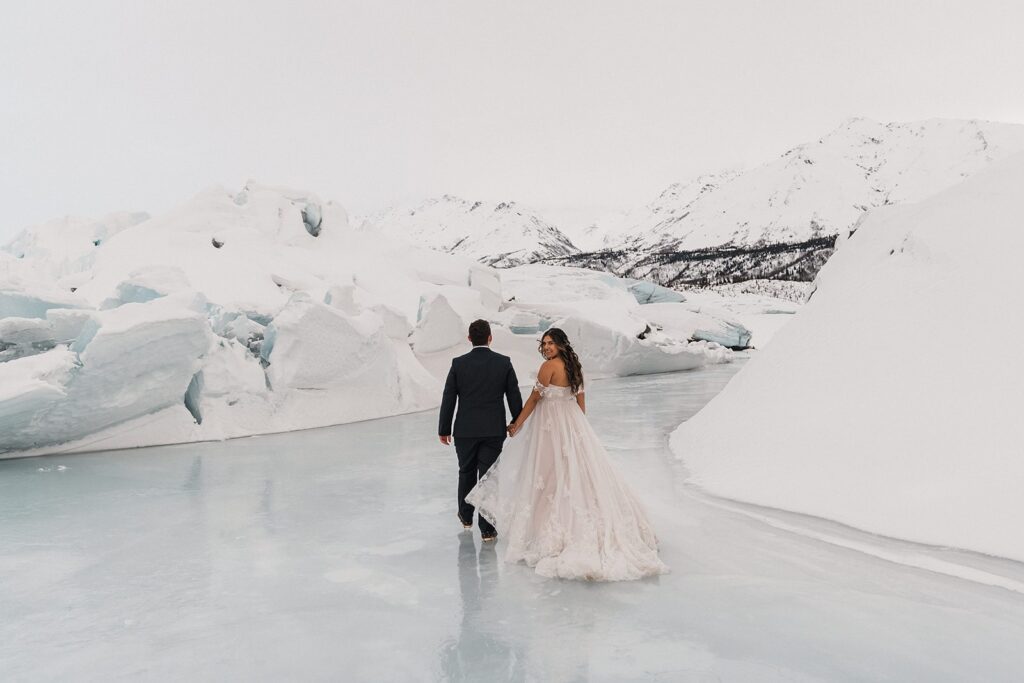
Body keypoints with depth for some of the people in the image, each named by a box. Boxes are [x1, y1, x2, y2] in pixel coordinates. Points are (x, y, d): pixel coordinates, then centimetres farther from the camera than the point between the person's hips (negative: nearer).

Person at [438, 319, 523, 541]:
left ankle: (466, 516, 36)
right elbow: (514, 397, 0)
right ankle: (487, 529, 5)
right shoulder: (504, 363, -4)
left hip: (465, 431, 1)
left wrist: (444, 429, 6)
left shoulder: (458, 364, -5)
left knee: (466, 473, 20)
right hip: (494, 431, 0)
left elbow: (448, 399, -3)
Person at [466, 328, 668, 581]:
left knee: (551, 475, 0)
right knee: (580, 471, 10)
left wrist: (517, 424, 0)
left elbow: (534, 398, -9)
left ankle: (553, 531, 5)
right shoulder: (575, 367, 10)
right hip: (574, 424, 8)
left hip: (551, 426, -8)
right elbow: (581, 403, 14)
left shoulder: (549, 366, -13)